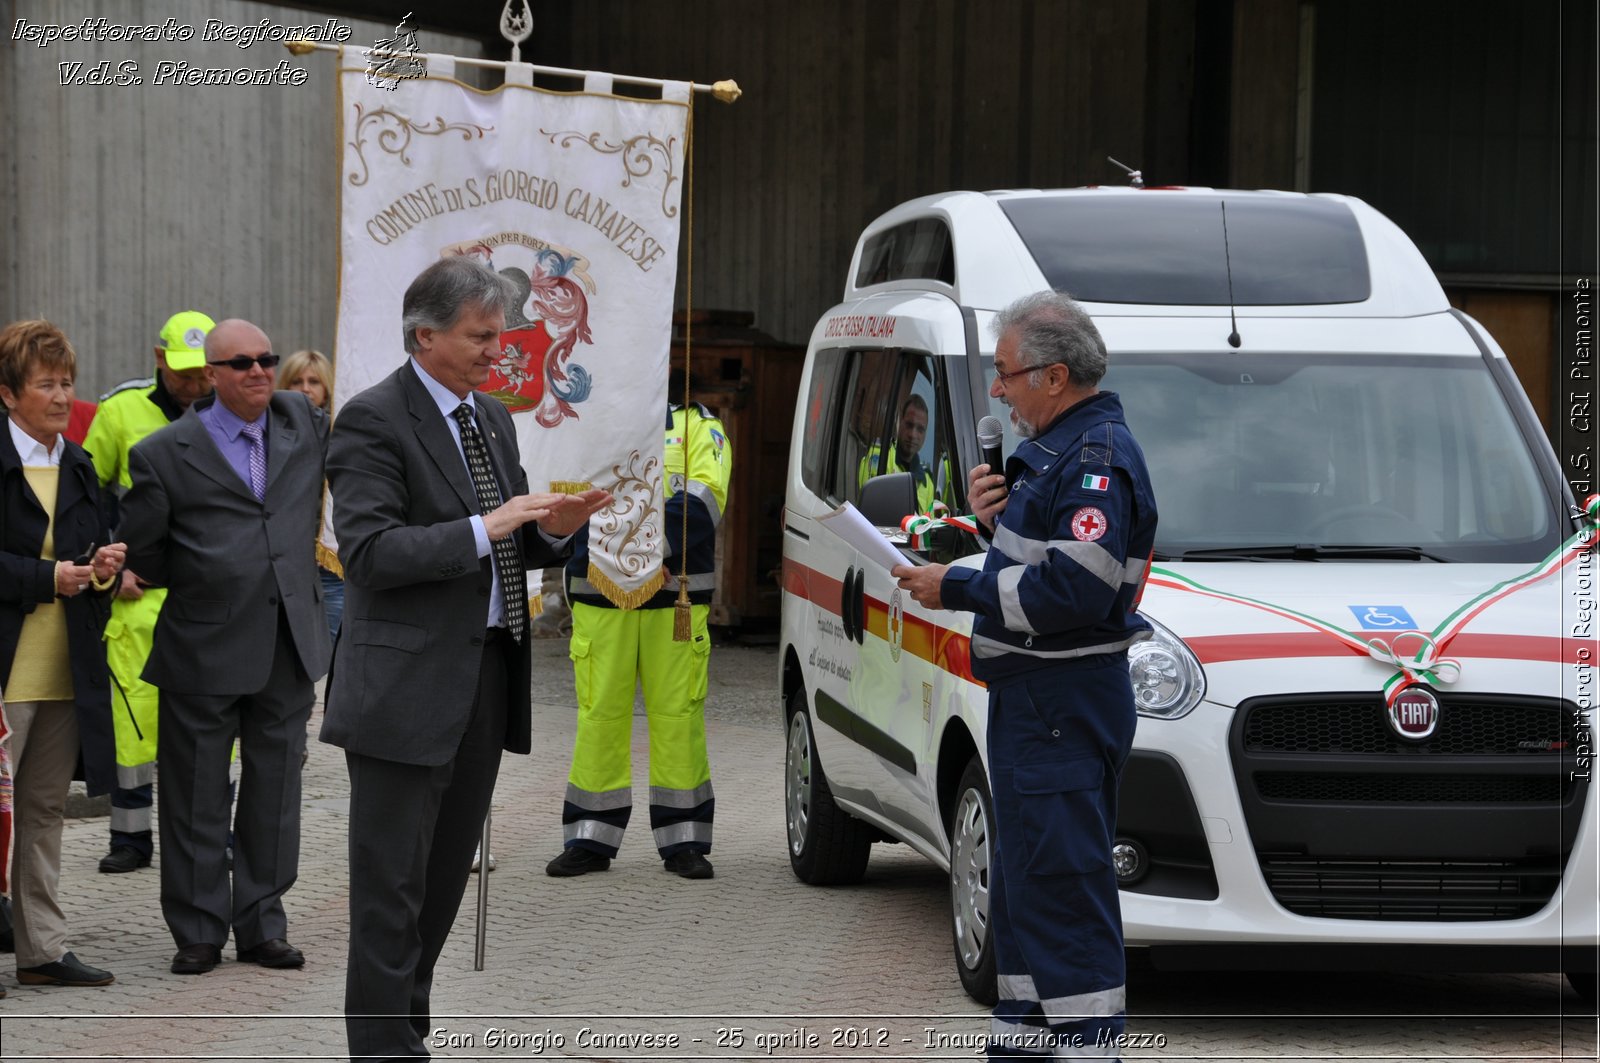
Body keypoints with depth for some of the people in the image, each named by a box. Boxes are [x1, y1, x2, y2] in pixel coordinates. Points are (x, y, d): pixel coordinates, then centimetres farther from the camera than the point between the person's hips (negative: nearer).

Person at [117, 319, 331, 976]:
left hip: (289, 646, 4)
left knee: (275, 794, 9)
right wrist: (202, 582, 8)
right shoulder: (166, 455, -7)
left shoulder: (302, 422, 4)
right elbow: (137, 552, 1)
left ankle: (262, 927, 18)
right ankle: (197, 933, 11)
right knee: (197, 800, 2)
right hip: (205, 650, -4)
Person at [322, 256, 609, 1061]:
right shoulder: (373, 420, -10)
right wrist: (486, 528, -23)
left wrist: (551, 530, -1)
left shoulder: (492, 420, 16)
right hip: (409, 686, -8)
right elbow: (369, 551, -19)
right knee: (392, 885, -4)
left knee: (445, 877, 13)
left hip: (487, 677, 8)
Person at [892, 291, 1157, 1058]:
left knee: (1063, 875, -12)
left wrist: (958, 590, -18)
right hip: (1034, 698, 11)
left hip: (1064, 705, -11)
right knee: (1024, 873, 17)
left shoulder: (1097, 459, -17)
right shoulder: (1063, 449, 17)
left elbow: (1075, 591, -26)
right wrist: (998, 516, 4)